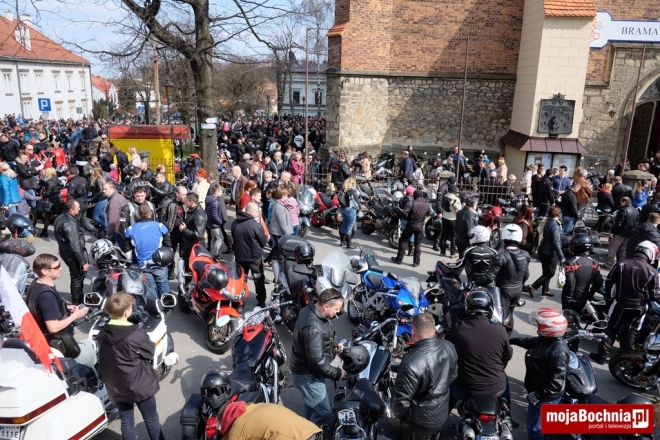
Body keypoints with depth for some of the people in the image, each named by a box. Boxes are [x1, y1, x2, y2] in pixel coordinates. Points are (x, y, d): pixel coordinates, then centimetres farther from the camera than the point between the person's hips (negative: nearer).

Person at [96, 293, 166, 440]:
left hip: (116, 386, 5)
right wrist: (151, 343, 6)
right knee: (151, 420, 12)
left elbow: (102, 362, 5)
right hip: (140, 385, -5)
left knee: (126, 421, 18)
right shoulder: (137, 334, -25)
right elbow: (150, 353, -10)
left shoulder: (102, 334, -7)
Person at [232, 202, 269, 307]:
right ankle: (261, 301, 21)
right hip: (254, 257, -4)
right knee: (259, 280, 14)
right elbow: (264, 242, -12)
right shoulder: (256, 225, -22)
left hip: (239, 256, 4)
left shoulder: (235, 223, -4)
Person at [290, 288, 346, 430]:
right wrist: (337, 373, -18)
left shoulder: (310, 310, -5)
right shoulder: (313, 328, -36)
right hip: (308, 374, -10)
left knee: (310, 405, 30)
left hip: (306, 369, 10)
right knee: (324, 415, -2)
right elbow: (317, 362, -31)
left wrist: (333, 346, 1)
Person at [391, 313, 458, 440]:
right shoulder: (449, 347, -17)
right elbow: (454, 375, 2)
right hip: (443, 411, 5)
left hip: (423, 420, -5)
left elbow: (401, 398, -28)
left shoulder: (411, 363, -39)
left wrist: (396, 413, -7)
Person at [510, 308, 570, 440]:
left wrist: (538, 395, -26)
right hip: (538, 392, 9)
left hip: (546, 397, -9)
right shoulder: (545, 339, -1)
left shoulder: (559, 350, -30)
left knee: (535, 428, 2)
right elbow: (531, 341, 22)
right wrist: (512, 340, 29)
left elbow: (556, 381, -30)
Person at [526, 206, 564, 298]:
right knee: (550, 273, 1)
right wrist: (561, 257, -24)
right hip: (550, 253, -9)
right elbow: (556, 242, -25)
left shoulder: (547, 222, 4)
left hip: (543, 251, 9)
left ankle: (545, 290, 26)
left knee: (546, 272, 18)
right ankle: (532, 287, -5)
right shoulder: (555, 226, -21)